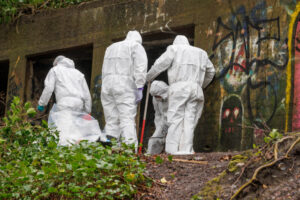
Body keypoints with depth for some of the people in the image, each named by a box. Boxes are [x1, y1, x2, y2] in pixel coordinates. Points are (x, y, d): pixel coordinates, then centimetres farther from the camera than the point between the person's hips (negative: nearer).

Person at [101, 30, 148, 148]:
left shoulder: (111, 47, 27)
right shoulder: (136, 47, 8)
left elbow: (105, 70, 20)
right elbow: (140, 68, -6)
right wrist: (139, 89, -9)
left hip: (106, 86, 5)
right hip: (125, 87, -5)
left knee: (111, 121, 5)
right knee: (128, 120, -11)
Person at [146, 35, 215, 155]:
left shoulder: (174, 49, 13)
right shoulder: (201, 53, 28)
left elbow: (159, 65, 7)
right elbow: (210, 72, 37)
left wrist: (148, 78, 23)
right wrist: (203, 85, 53)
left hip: (179, 88, -4)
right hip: (195, 90, 4)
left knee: (175, 119, -7)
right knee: (189, 119, -1)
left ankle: (172, 149, -17)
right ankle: (186, 149, -14)